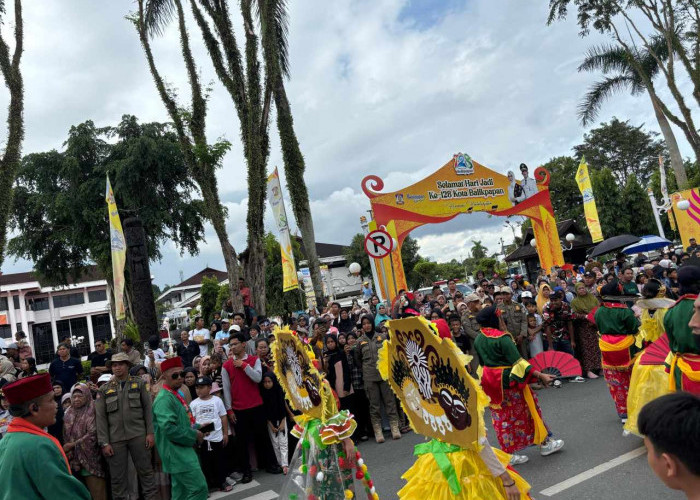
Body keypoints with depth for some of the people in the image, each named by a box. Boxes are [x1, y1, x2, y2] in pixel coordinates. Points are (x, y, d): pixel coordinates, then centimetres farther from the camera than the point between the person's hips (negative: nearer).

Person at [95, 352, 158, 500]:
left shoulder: (139, 383, 6)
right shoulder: (104, 390, 7)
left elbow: (147, 409, 4)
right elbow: (101, 417, 4)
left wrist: (150, 433, -4)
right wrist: (104, 443, -3)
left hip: (138, 436, -1)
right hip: (115, 439, 1)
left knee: (146, 471, 3)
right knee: (117, 477, 6)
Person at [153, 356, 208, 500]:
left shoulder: (175, 394, 13)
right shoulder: (165, 398, -18)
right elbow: (169, 428, -28)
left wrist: (196, 428, 7)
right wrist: (194, 435, -17)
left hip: (182, 452, 10)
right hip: (178, 454, -10)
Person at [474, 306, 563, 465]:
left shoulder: (478, 340, 2)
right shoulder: (502, 337, -21)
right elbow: (517, 362, -24)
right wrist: (540, 375, -22)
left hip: (491, 382, 7)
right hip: (509, 380, -7)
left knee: (501, 418, 13)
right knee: (527, 411, 12)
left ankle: (509, 453, 20)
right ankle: (544, 443, 28)